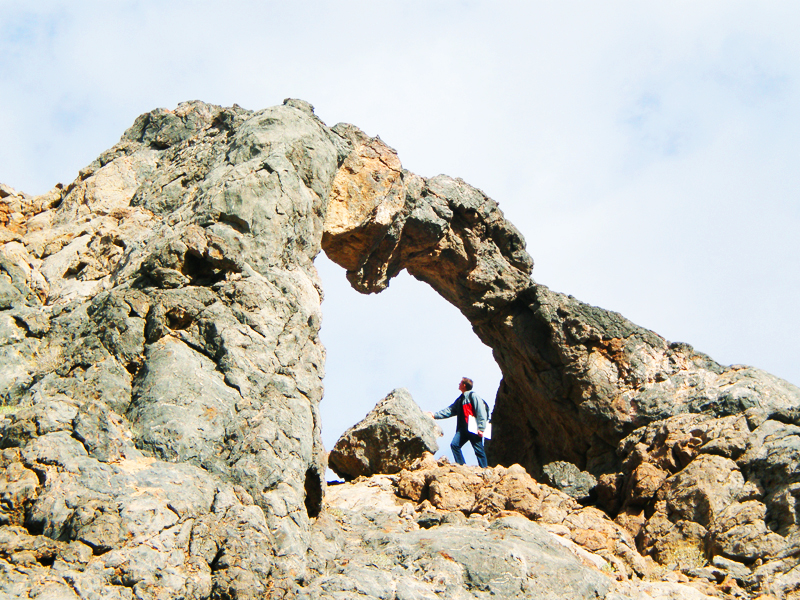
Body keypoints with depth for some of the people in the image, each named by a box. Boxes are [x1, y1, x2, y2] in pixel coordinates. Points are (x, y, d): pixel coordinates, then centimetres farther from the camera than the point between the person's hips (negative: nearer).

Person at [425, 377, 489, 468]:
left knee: (479, 450, -5)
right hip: (463, 429, 8)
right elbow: (450, 410, 22)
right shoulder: (460, 399, 22)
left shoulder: (473, 396, -4)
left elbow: (481, 412, -10)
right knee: (454, 444, -6)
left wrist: (481, 428, -16)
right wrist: (435, 415, 14)